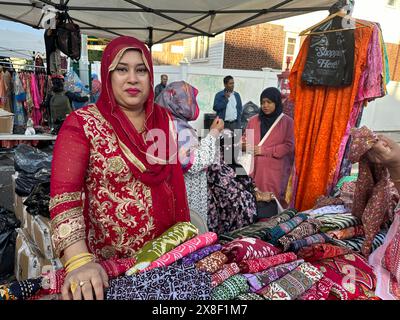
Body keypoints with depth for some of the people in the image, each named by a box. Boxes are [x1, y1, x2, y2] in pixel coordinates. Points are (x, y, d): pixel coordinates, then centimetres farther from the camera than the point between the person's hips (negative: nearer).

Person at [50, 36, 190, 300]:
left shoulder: (164, 119, 0)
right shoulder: (82, 124, -14)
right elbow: (63, 195, -21)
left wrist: (184, 228, 5)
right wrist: (79, 261, -32)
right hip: (109, 258, -4)